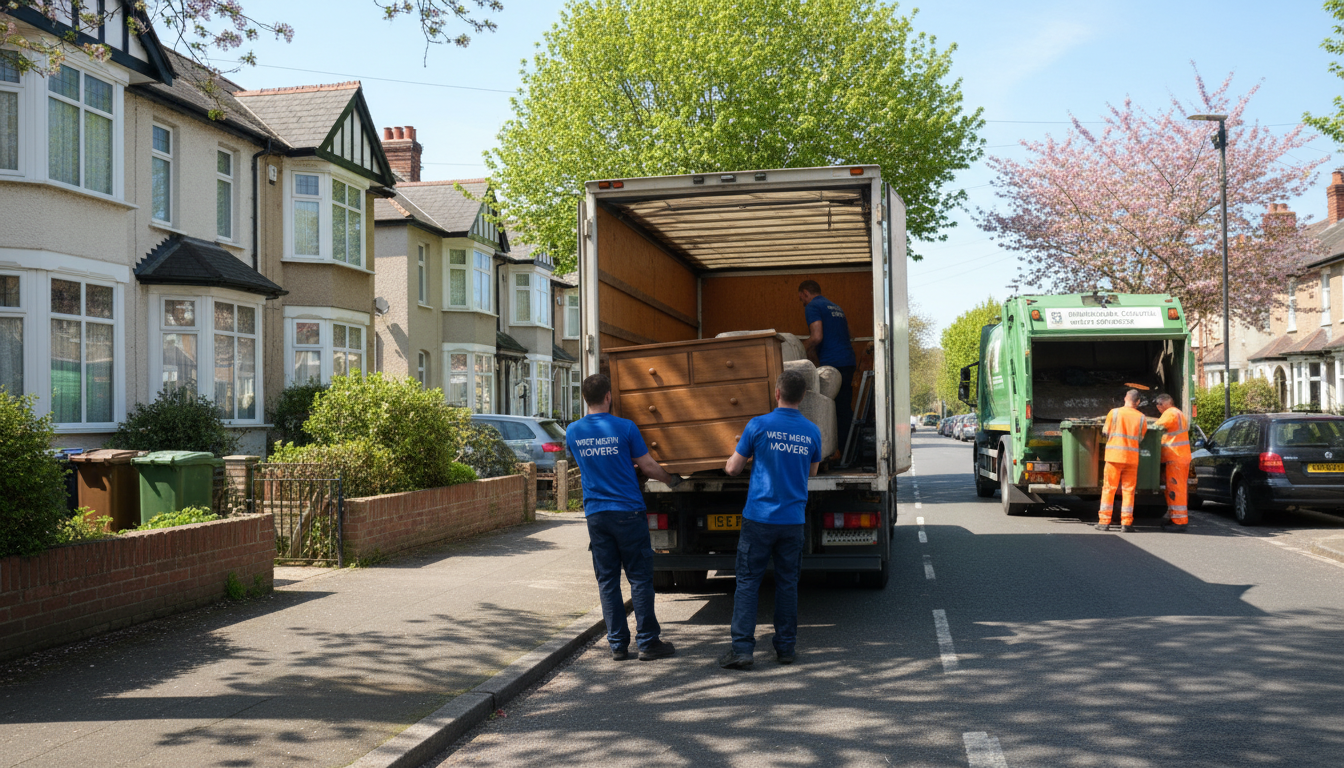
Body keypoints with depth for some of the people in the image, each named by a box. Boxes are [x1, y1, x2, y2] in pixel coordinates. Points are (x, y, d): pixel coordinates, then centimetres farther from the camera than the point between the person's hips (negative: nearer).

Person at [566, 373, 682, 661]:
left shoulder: (573, 431, 3)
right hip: (628, 512, -3)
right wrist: (672, 479, 17)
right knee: (640, 578, 4)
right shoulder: (625, 427, -8)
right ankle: (647, 642, 6)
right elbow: (648, 466, -2)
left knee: (607, 581, 8)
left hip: (595, 515, 4)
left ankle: (617, 645, 11)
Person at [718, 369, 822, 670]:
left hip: (759, 517, -3)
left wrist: (732, 459, 22)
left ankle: (742, 648, -3)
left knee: (748, 581, 2)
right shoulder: (812, 432, 2)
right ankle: (786, 647, 17)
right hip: (793, 519, 3)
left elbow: (733, 468, 0)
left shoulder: (759, 425, -8)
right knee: (787, 583, 11)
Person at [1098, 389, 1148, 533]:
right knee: (1128, 490, 5)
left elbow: (1105, 432, 5)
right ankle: (1126, 522, 4)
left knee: (1108, 488, 4)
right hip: (1132, 457, 1)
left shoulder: (1114, 413, -3)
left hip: (1114, 456, -1)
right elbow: (1141, 439, 9)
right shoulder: (1141, 418, 2)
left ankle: (1104, 521, 4)